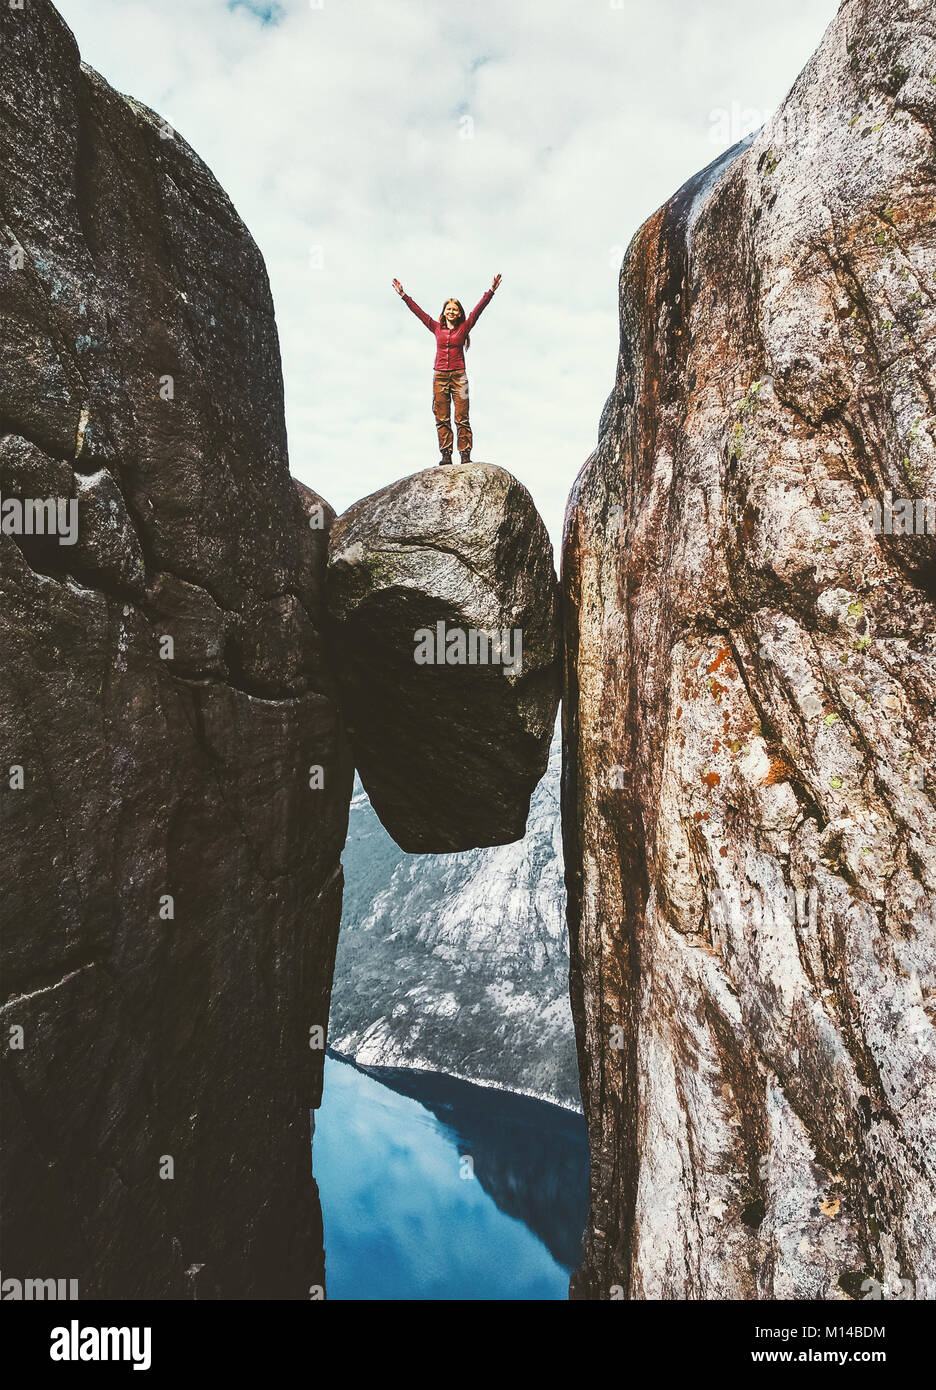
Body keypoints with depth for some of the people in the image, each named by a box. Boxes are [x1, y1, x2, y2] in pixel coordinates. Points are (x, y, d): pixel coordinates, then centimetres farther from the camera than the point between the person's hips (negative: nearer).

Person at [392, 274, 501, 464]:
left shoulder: (464, 328, 8)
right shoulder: (437, 328, 12)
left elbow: (478, 309, 1)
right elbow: (418, 311, 15)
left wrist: (491, 291, -7)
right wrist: (403, 295, 15)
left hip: (458, 375, -2)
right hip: (440, 375, 2)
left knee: (462, 418, -6)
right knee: (442, 418, -2)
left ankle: (465, 454, -7)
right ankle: (446, 454, -1)